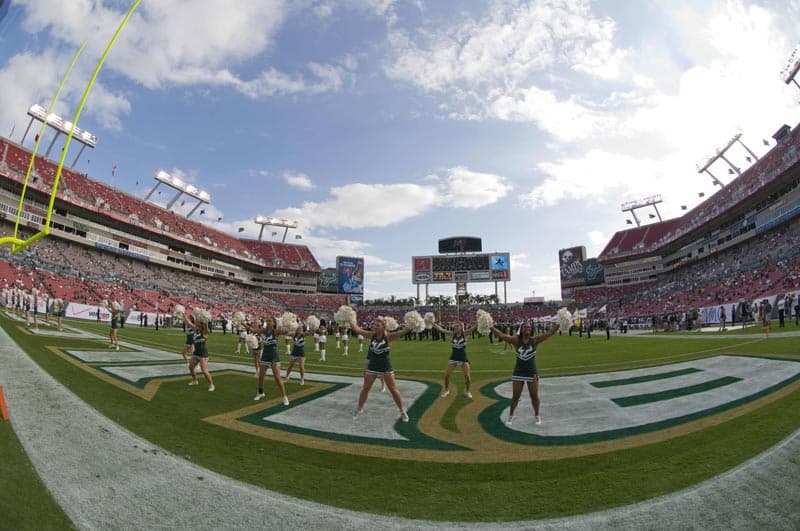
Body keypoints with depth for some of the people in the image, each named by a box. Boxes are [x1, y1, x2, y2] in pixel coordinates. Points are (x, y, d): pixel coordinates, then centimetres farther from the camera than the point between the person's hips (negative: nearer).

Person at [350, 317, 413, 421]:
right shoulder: (371, 335, -5)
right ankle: (359, 409, 31)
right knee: (365, 388, 11)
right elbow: (357, 329, -9)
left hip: (386, 366, -2)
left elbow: (402, 332, -23)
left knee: (393, 389, 4)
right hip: (372, 366, 2)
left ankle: (402, 411, 18)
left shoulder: (388, 336, -12)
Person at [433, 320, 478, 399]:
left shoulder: (465, 333, -11)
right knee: (446, 375, 1)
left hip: (463, 357, -2)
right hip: (453, 357, 2)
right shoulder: (453, 334, -5)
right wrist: (433, 323, -17)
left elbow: (474, 327, -23)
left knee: (467, 376, -5)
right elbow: (441, 329, -9)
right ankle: (446, 390, 24)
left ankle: (467, 391, 21)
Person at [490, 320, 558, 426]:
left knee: (534, 396, 11)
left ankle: (537, 415, 33)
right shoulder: (516, 340, -6)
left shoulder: (534, 340, -5)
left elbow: (549, 333, -10)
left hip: (532, 372, 0)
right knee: (515, 396, 7)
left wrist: (558, 324, -20)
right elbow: (502, 335, -14)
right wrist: (491, 327, -23)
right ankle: (510, 416, 23)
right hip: (518, 373, 0)